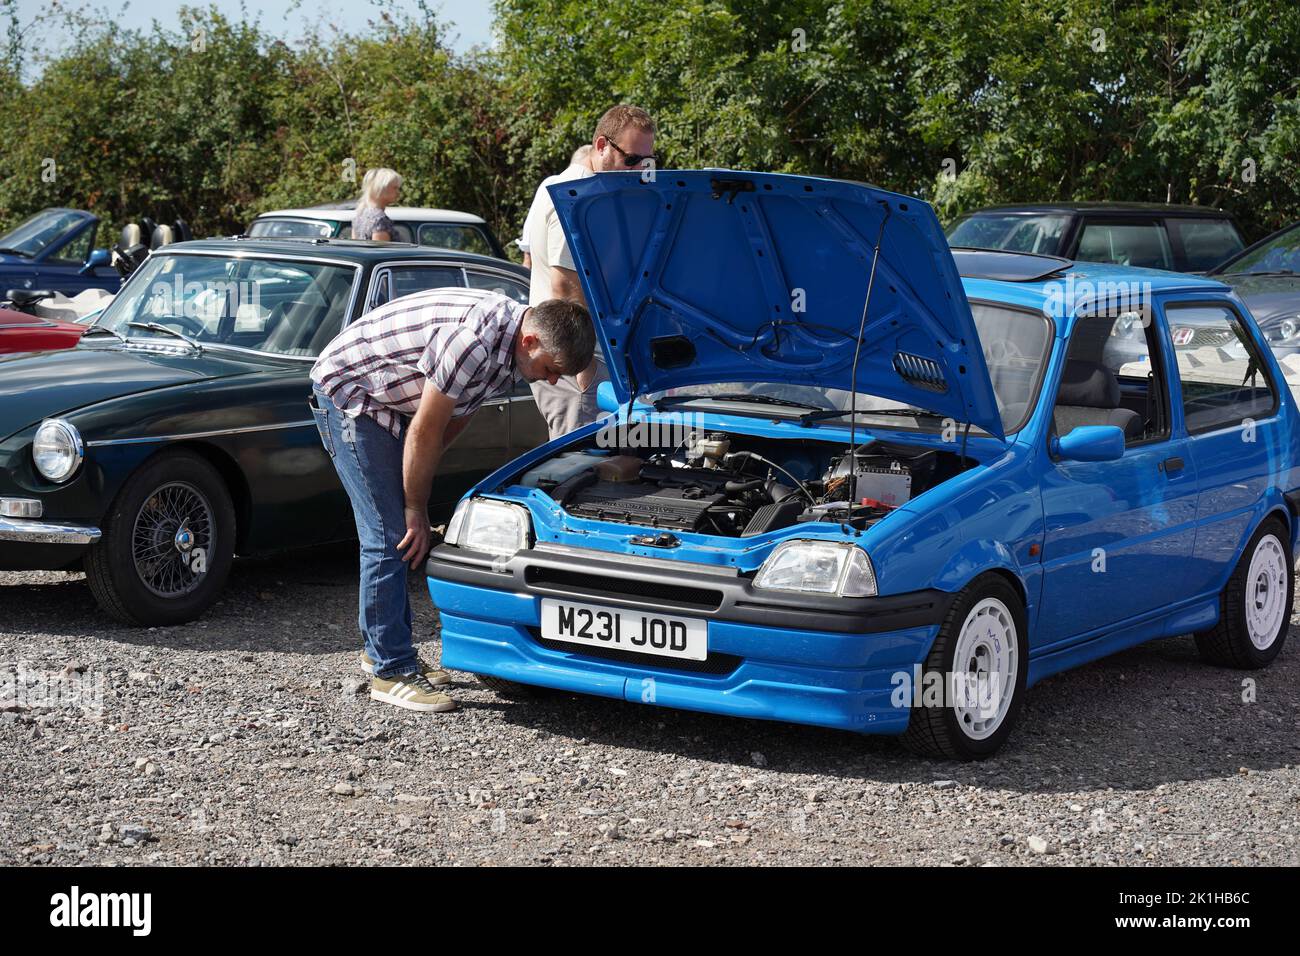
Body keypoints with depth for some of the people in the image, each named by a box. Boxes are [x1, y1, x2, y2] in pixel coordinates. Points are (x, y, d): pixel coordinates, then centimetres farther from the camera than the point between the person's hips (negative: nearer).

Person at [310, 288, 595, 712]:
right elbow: (425, 432, -24)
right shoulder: (475, 340, -33)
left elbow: (454, 421, 7)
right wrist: (417, 510, -11)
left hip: (387, 402, 10)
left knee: (394, 534, 13)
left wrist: (415, 505, 5)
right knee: (389, 535, -10)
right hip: (348, 393, -10)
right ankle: (391, 672, -4)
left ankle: (381, 650, 25)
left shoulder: (508, 346, -2)